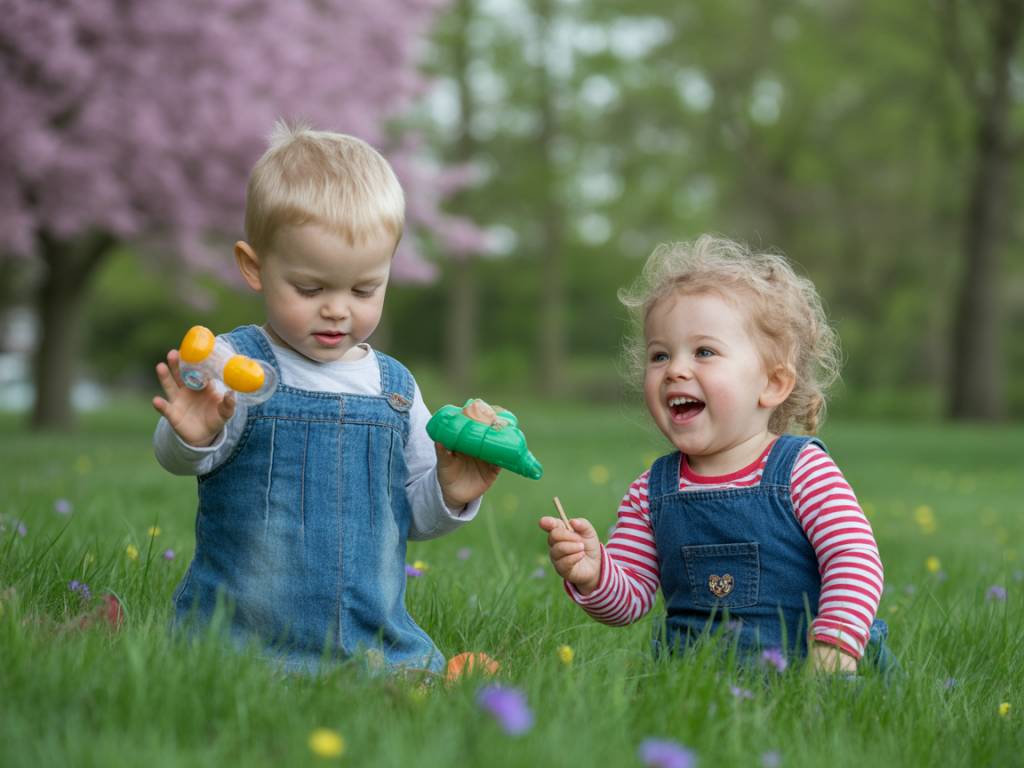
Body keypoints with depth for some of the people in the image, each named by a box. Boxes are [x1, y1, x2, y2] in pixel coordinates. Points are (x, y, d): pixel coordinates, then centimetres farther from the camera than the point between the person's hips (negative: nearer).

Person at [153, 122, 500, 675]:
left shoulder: (395, 386, 12)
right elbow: (179, 458, -21)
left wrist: (450, 493, -1)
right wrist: (194, 436, -43)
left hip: (375, 642, 4)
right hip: (238, 638, -4)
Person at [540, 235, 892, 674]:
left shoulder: (802, 470, -4)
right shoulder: (651, 492, 8)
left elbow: (855, 559, -10)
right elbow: (629, 599, 9)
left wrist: (833, 648, -23)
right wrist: (593, 574, -13)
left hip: (797, 666, -3)